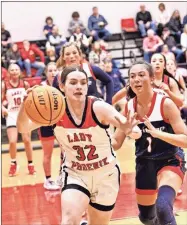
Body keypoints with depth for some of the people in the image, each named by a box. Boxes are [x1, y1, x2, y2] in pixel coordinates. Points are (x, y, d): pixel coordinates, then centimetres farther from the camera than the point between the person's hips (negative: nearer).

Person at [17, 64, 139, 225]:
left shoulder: (99, 108, -22)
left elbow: (128, 127, -35)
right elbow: (23, 128, -25)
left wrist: (129, 130, -59)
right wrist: (26, 105, -45)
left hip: (106, 175, 0)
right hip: (75, 174, 0)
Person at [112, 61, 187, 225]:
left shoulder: (165, 104, -18)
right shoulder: (129, 107, -5)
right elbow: (116, 142, 2)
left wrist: (156, 132, -36)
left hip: (170, 161, -5)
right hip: (144, 163, 5)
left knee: (163, 207, -33)